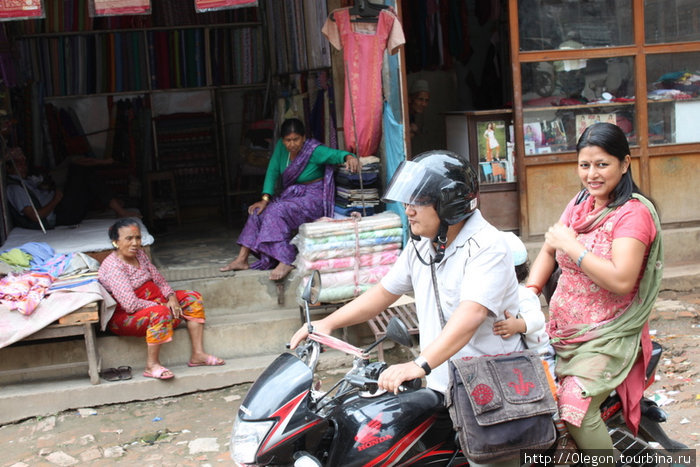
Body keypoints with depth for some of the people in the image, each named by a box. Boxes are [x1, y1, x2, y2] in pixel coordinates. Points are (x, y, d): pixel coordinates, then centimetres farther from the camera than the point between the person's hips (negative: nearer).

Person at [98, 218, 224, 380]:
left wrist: (171, 297, -9)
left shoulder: (139, 253, 5)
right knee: (161, 313, -37)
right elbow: (131, 305, -29)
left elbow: (159, 280, 10)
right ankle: (151, 366, -26)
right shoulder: (113, 266, -23)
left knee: (192, 298, 1)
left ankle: (197, 354, -4)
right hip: (124, 317, -10)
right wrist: (162, 305, -20)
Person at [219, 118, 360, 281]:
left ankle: (285, 261, -35)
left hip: (313, 198, -8)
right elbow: (272, 171, -2)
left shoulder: (314, 150, -19)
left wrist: (349, 157, -57)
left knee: (276, 212, -29)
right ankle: (242, 259, -6)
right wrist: (265, 199, -11)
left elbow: (336, 154, -32)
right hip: (291, 194, 8)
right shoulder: (281, 147, 0)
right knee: (258, 211, -6)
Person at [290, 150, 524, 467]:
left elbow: (471, 314, -31)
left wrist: (419, 365, -42)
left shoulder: (486, 247, -17)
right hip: (440, 385, 7)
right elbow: (385, 291, 19)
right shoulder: (421, 245, 11)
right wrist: (328, 323, 7)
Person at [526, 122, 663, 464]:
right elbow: (548, 250, 14)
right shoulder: (580, 203, 10)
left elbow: (621, 280, -26)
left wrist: (571, 245, -20)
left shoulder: (634, 212, -14)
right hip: (561, 330, 7)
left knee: (575, 407, -24)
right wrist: (530, 291, -3)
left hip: (608, 336, -7)